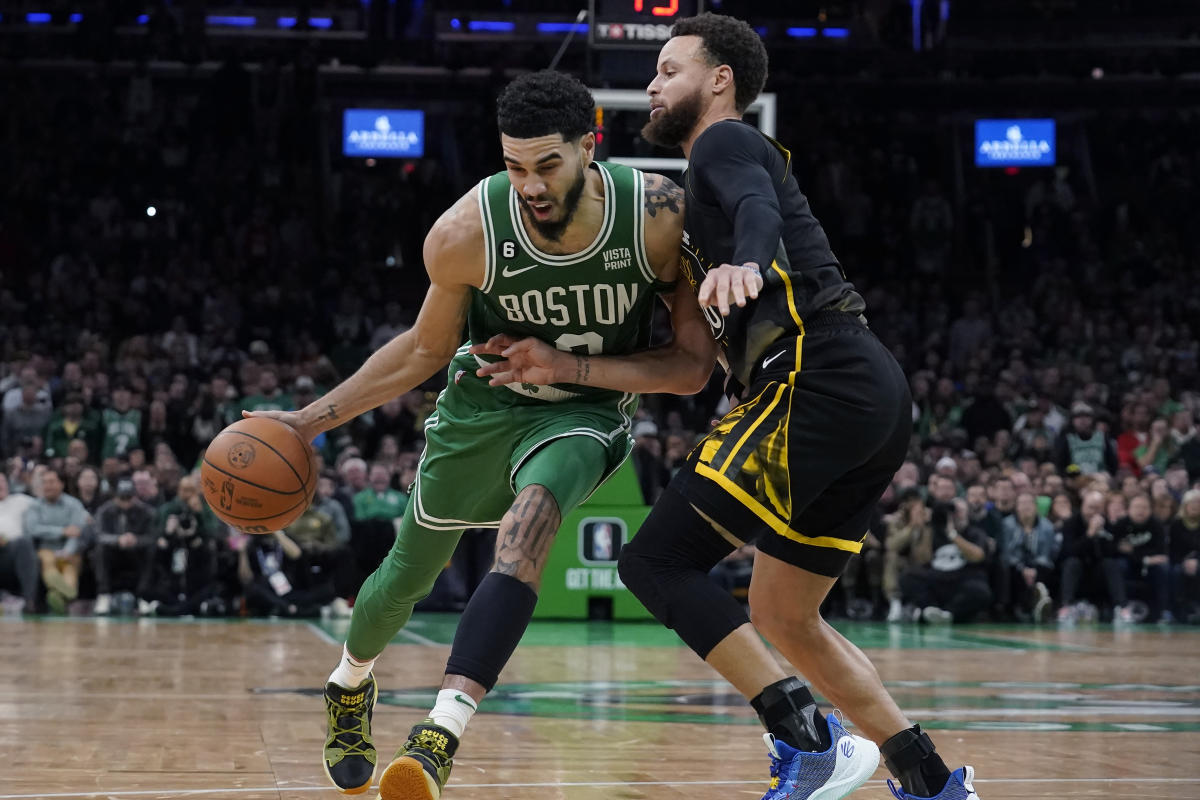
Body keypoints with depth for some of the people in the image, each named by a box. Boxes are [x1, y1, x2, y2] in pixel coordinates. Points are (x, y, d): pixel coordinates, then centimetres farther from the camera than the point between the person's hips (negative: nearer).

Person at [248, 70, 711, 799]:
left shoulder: (661, 216, -29)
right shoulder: (468, 233, -25)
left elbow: (694, 366, -19)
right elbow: (426, 350, -6)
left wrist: (570, 367, -28)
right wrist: (312, 419, -9)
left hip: (586, 411, -2)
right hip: (483, 405, 2)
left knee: (526, 526, -33)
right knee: (410, 573, 15)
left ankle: (442, 738, -35)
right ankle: (351, 685, 49)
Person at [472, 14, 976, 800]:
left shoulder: (727, 143, 4)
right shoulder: (700, 207, 31)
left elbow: (760, 211, -22)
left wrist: (745, 266, -44)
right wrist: (566, 366, 21)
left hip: (822, 384, -10)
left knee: (656, 561, -10)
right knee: (781, 617, 18)